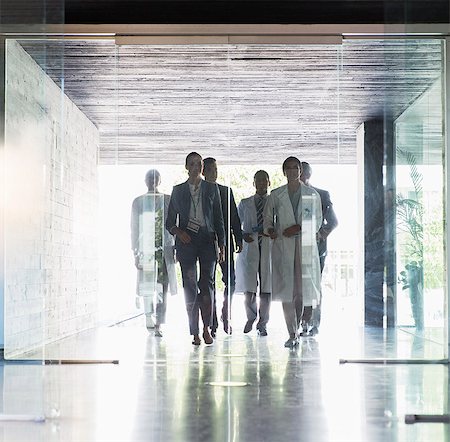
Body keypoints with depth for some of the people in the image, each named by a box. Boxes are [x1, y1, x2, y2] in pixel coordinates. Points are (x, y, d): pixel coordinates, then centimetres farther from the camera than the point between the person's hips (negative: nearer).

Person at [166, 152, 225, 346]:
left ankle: (206, 327, 2)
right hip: (186, 241, 0)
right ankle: (195, 332, 0)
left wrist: (221, 244, 4)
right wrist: (178, 232, -8)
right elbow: (170, 222, 12)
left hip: (207, 240, 0)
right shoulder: (178, 190, 11)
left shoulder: (211, 188, 11)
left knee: (207, 283, -8)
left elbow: (219, 219, 10)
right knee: (190, 286, -4)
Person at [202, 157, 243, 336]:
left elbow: (234, 217, 10)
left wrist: (239, 240, 5)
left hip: (225, 242, 2)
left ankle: (226, 316, 16)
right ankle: (212, 322, 6)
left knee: (230, 280, -3)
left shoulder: (226, 191, 10)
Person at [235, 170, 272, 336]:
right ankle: (251, 318, 22)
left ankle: (262, 324, 15)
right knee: (248, 290, -4)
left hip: (268, 249, 0)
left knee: (266, 290, 1)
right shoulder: (245, 204, 12)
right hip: (249, 248, 0)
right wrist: (242, 235, -6)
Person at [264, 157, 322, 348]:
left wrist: (299, 228, -8)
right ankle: (293, 334, 0)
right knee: (286, 291, -5)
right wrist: (270, 230, -7)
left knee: (302, 290, -3)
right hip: (283, 246, 0)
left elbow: (317, 222, 7)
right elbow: (267, 218, 14)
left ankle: (295, 328, 15)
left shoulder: (312, 195, 8)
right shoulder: (275, 195, 11)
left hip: (306, 246, 0)